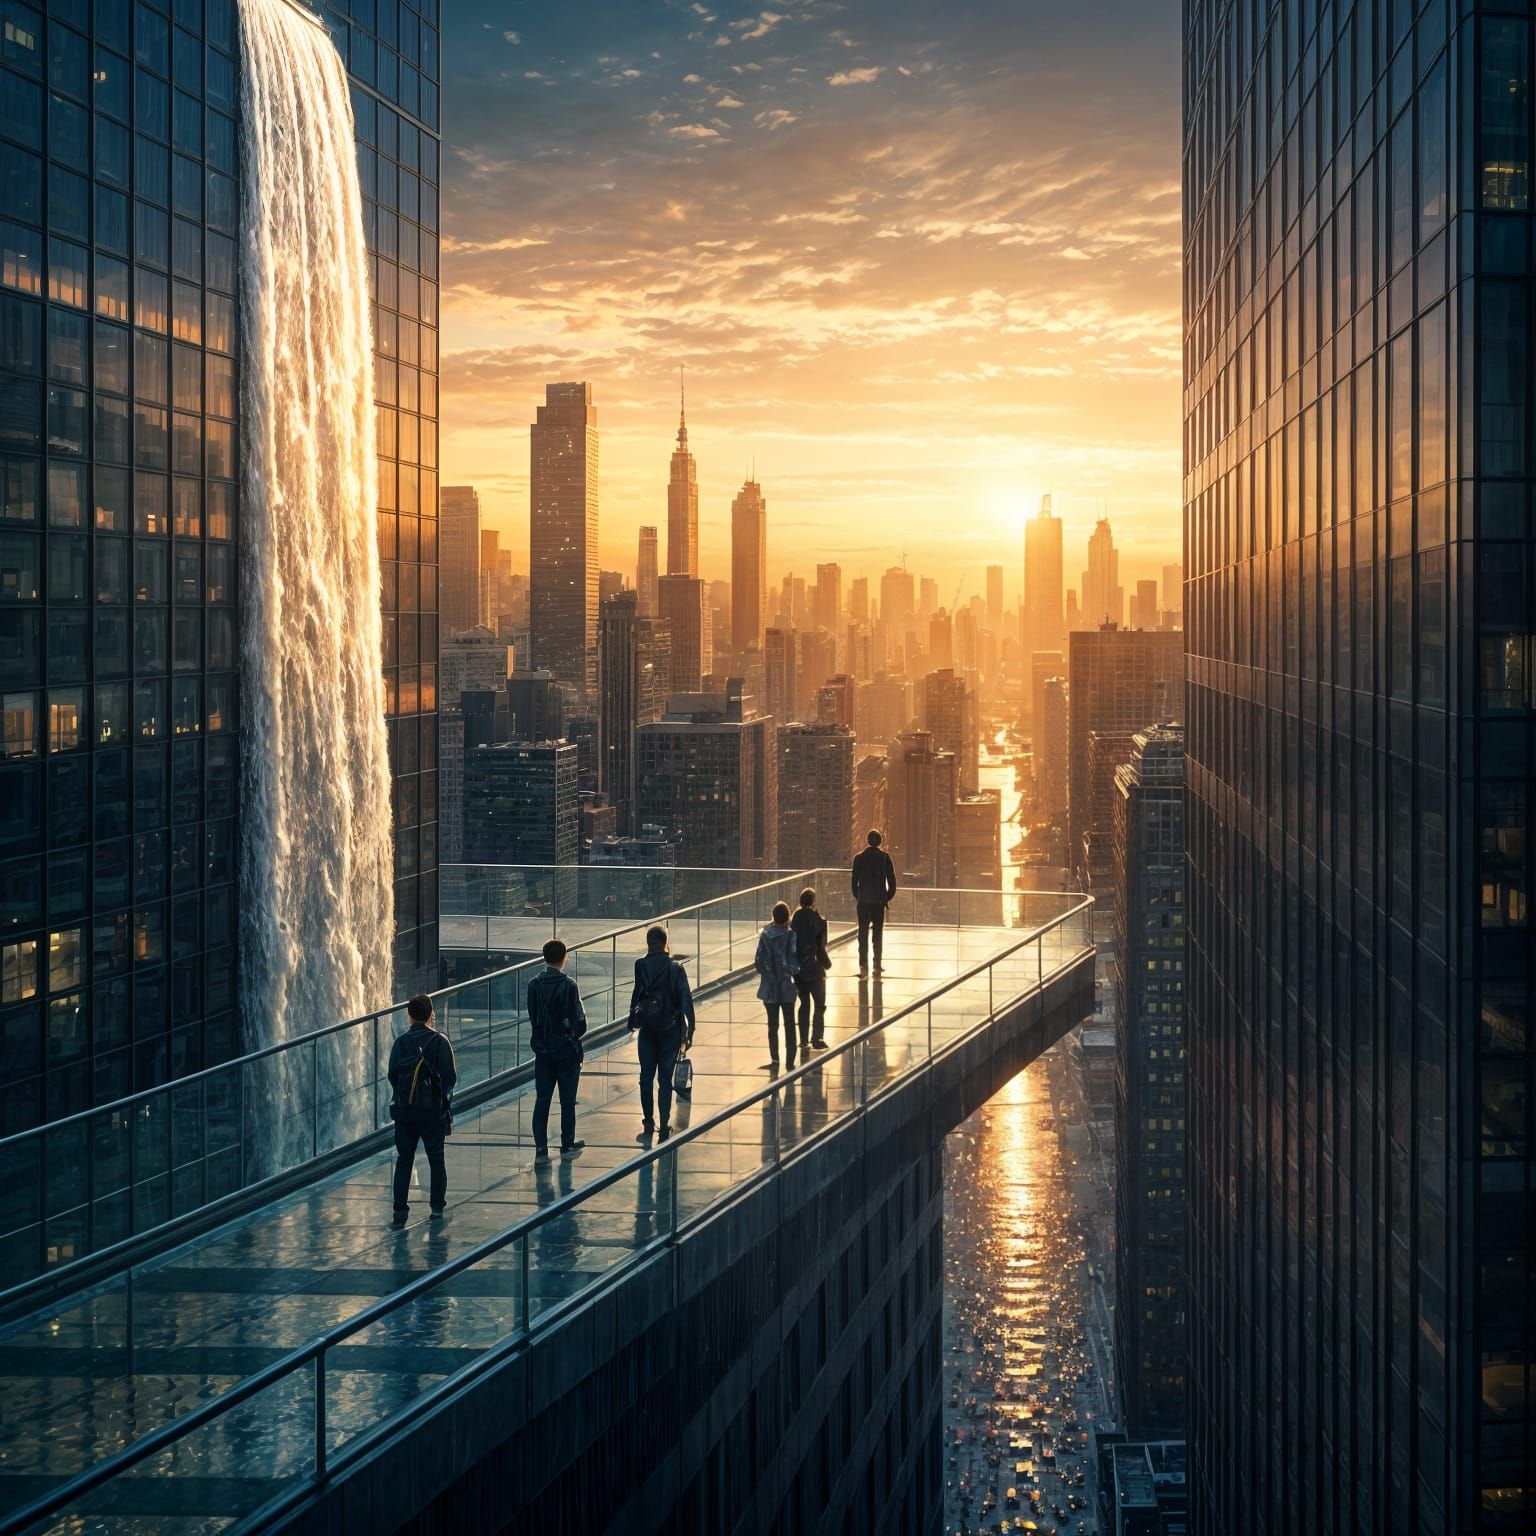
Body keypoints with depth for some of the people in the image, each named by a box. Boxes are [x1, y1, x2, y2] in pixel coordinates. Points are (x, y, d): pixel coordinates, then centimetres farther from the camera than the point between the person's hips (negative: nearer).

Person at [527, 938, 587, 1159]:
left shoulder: (534, 985, -4)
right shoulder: (568, 986, -16)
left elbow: (532, 1018, 3)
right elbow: (579, 1022, -12)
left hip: (542, 1051, 3)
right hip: (566, 1050, -3)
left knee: (541, 1099, 6)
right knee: (567, 1100, 10)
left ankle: (541, 1147, 2)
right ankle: (567, 1145, 19)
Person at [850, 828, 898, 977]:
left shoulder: (859, 858, -2)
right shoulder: (885, 857, -4)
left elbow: (854, 880, 1)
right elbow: (892, 879, -4)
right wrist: (889, 896, 8)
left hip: (863, 901, 0)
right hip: (879, 900, 0)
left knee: (863, 934, 3)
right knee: (878, 933, 9)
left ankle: (863, 967, -5)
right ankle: (877, 966, 10)